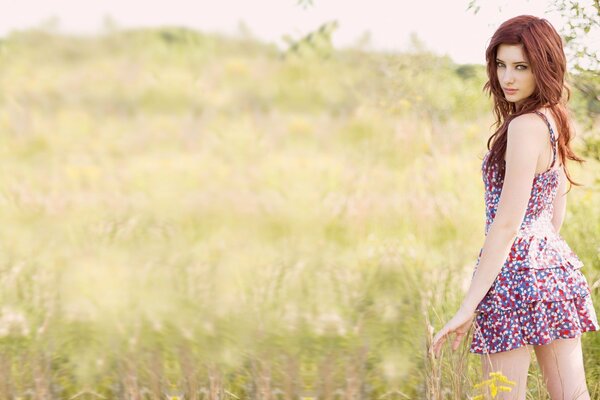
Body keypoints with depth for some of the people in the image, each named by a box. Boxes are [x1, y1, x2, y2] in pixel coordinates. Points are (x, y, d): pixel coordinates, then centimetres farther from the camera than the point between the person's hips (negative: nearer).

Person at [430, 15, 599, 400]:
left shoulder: (525, 126, -18)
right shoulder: (555, 119, 9)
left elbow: (507, 223, -20)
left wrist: (469, 306, -20)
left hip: (515, 272, -9)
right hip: (558, 265, 9)